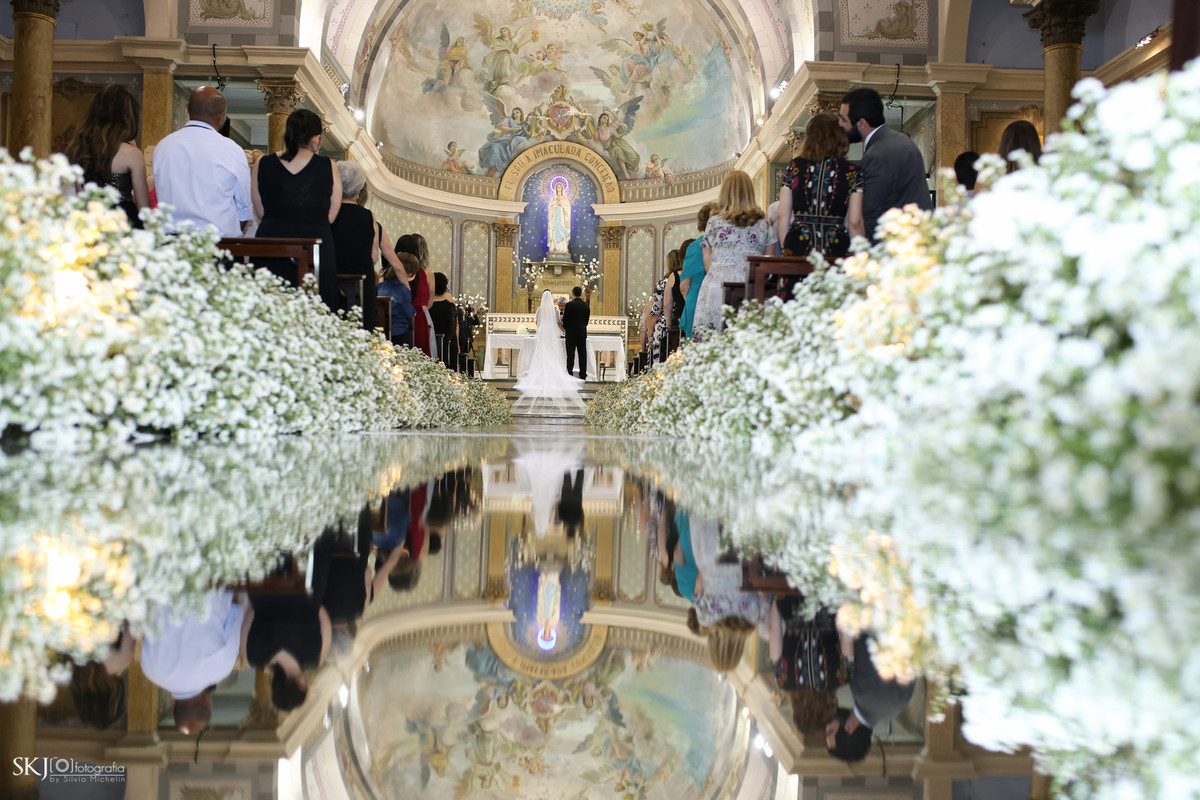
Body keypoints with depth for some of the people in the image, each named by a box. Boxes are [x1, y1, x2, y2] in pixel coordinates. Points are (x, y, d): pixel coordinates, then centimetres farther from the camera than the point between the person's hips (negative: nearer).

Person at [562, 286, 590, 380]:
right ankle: (583, 376, 7)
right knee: (582, 355, 6)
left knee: (570, 355, -2)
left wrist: (565, 329, 11)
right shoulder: (586, 306, 3)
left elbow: (565, 319, -7)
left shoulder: (569, 305, -10)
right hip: (583, 333, 4)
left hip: (571, 333, -4)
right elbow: (587, 320, 9)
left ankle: (569, 375, -4)